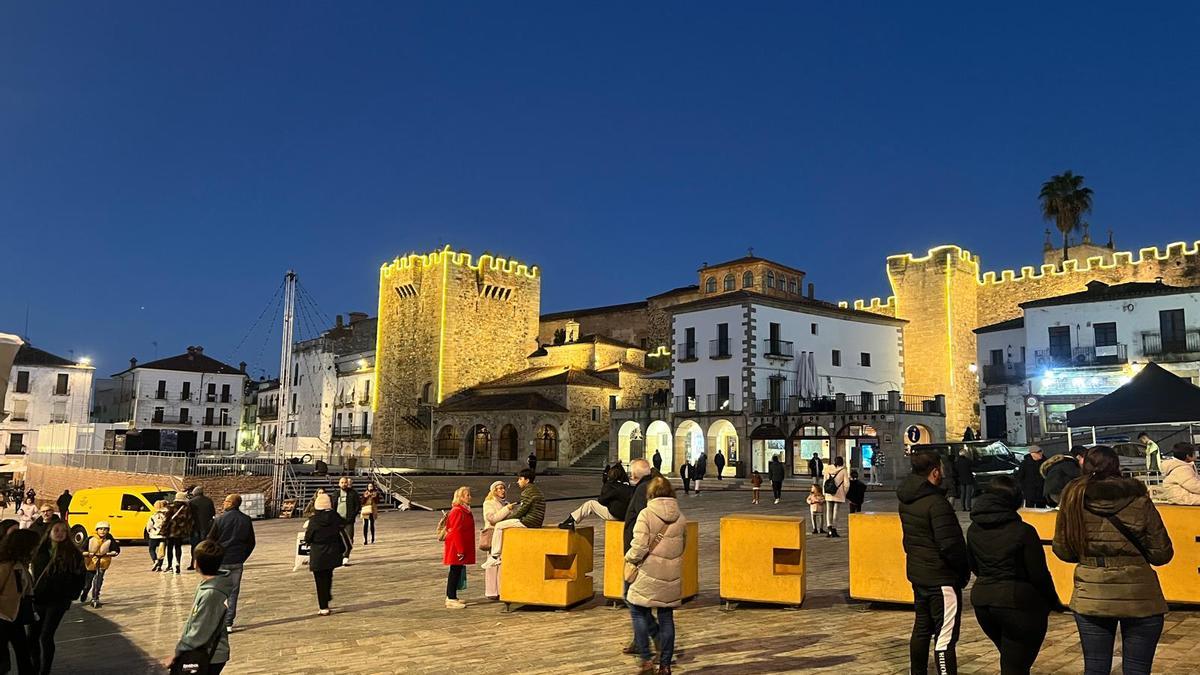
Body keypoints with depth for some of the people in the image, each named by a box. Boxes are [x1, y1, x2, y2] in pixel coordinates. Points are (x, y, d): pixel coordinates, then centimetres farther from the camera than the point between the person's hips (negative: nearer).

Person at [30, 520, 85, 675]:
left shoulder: (73, 553, -6)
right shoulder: (40, 551, 4)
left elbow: (81, 576, -1)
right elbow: (34, 573, 12)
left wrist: (72, 595, -5)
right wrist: (32, 592, 4)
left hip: (58, 601, -4)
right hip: (38, 599, 4)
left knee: (46, 637, -7)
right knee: (32, 636, 6)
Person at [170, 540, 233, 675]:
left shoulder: (211, 594, -28)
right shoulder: (207, 584, 0)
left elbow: (200, 633, -25)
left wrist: (178, 652, -15)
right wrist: (183, 637, 10)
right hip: (203, 653, 8)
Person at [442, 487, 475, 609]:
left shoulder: (465, 510, 14)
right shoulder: (457, 511, -17)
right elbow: (456, 531, -20)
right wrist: (460, 550, -21)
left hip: (461, 547, 10)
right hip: (456, 547, -10)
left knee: (457, 571, 13)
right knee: (455, 571, -5)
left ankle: (451, 597, 21)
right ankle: (451, 599, -1)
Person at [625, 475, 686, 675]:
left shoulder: (646, 514, -12)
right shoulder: (680, 518, 4)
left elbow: (639, 547, -18)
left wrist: (629, 558, 1)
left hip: (649, 575, -5)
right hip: (672, 577, 5)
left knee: (638, 611, 11)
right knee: (666, 617, 13)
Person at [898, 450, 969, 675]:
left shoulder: (906, 501, 5)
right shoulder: (936, 503, -22)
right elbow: (950, 545, -22)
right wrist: (964, 571, -7)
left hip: (917, 573, 9)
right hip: (941, 578, -9)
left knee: (921, 628, 19)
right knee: (946, 636, -4)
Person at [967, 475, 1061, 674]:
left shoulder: (974, 530, 1)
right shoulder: (1023, 531, -17)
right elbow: (1039, 574, -11)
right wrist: (1053, 601, 4)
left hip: (982, 601, 6)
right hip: (1019, 604, -6)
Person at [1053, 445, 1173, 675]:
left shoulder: (1075, 500, -4)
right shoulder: (1139, 502, -9)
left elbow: (1062, 550, 2)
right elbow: (1162, 554, -4)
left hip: (1091, 598, 2)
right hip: (1139, 598, -1)